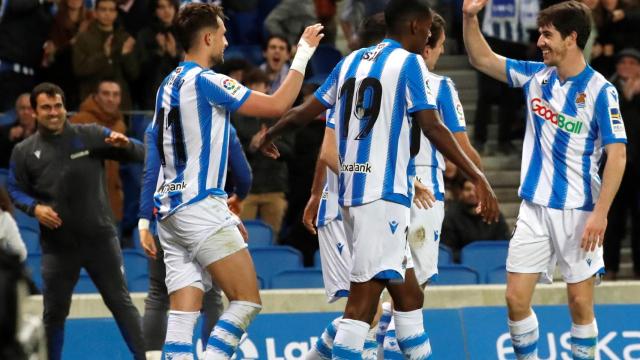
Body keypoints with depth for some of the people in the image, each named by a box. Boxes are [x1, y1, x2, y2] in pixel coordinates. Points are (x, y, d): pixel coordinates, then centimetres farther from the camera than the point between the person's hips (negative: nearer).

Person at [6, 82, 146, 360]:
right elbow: (15, 190, 11)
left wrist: (125, 144, -19)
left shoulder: (90, 136, 3)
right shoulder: (24, 152, 5)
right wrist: (34, 208, -9)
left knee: (120, 302, 0)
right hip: (57, 245, 1)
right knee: (54, 312, 7)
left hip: (100, 239, -1)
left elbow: (140, 154, 4)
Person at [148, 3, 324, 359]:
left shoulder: (169, 84, 17)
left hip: (170, 209, 9)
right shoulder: (204, 80, -11)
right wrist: (303, 53, 0)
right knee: (247, 301, -5)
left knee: (182, 314, 2)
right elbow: (277, 104, -11)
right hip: (200, 206, -9)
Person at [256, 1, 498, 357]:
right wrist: (479, 177, -14)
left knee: (408, 294, 15)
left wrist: (270, 135, 39)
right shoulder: (409, 63, -5)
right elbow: (433, 129, -14)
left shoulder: (352, 61, 15)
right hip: (385, 194, -8)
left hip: (352, 190, 8)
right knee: (364, 298, -11)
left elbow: (304, 112, 20)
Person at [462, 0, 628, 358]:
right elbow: (482, 59, 15)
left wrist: (600, 212, -21)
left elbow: (617, 155, -14)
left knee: (580, 303, 0)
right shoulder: (536, 76, 6)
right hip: (534, 208, 5)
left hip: (578, 213, -5)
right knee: (516, 298, 0)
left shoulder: (600, 90, -10)